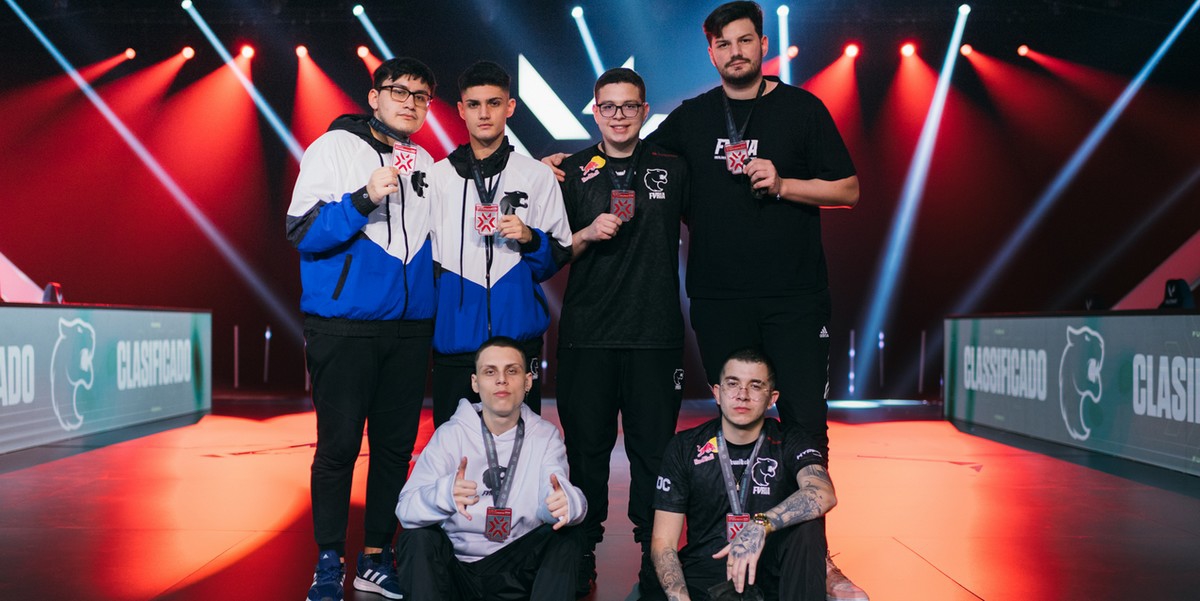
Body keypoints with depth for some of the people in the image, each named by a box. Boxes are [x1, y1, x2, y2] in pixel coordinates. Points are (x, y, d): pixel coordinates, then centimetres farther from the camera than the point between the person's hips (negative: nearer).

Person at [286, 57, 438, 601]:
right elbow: (302, 232, -10)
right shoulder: (334, 148, 0)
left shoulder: (424, 164, 14)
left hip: (409, 326, 5)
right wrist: (366, 198, -23)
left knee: (396, 444, 7)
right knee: (339, 445, -2)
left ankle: (377, 557, 18)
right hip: (343, 326, -5)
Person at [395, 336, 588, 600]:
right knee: (419, 537, -27)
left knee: (565, 538, -23)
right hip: (454, 571, -1)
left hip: (516, 575, 1)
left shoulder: (546, 436, 2)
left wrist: (565, 501, -43)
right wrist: (445, 493, -41)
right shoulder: (450, 435, -4)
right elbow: (405, 509, -18)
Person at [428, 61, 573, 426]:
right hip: (454, 336, 1)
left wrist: (529, 239, -10)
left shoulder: (538, 175, 8)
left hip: (519, 331, -1)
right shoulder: (438, 176, 11)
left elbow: (559, 255, 8)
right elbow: (425, 255, 16)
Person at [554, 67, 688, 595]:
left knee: (654, 448, 2)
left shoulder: (672, 169, 9)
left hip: (656, 333, 0)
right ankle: (581, 557, 17)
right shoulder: (572, 172, 7)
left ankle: (656, 563, 15)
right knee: (586, 447, 4)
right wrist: (588, 234, -10)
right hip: (587, 334, 0)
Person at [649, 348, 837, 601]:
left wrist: (760, 525, -37)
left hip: (771, 579, 0)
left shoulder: (790, 444, 1)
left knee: (805, 525, -30)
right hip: (703, 580, 0)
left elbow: (824, 495, -22)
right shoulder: (684, 447, 3)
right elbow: (663, 541, 1)